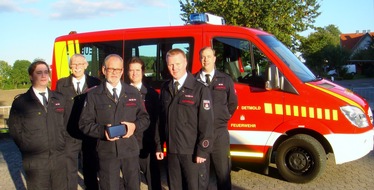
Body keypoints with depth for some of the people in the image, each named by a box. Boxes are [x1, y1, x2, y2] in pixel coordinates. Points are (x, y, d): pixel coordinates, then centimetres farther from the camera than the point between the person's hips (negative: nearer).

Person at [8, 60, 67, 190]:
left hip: (59, 158, 3)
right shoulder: (21, 102, -2)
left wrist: (63, 143, 7)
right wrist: (28, 149, 0)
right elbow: (15, 129, 1)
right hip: (35, 161, -3)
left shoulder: (59, 99, 10)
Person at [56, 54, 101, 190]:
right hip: (68, 135, 0)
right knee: (69, 171, 11)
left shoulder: (95, 83, -1)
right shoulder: (61, 84, 2)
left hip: (90, 135, 0)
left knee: (91, 169, 15)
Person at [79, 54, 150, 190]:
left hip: (130, 150, 2)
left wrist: (135, 126, -11)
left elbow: (144, 118, 10)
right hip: (107, 152, -2)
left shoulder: (133, 92, 9)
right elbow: (84, 123, -1)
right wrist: (102, 130, -19)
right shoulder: (93, 95, 1)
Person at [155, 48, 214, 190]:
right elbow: (161, 119, 11)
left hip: (192, 151, -4)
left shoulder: (200, 89, -7)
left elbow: (206, 123, -10)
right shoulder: (165, 89, 9)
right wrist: (159, 146, 9)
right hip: (171, 150, 5)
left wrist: (202, 151, -13)